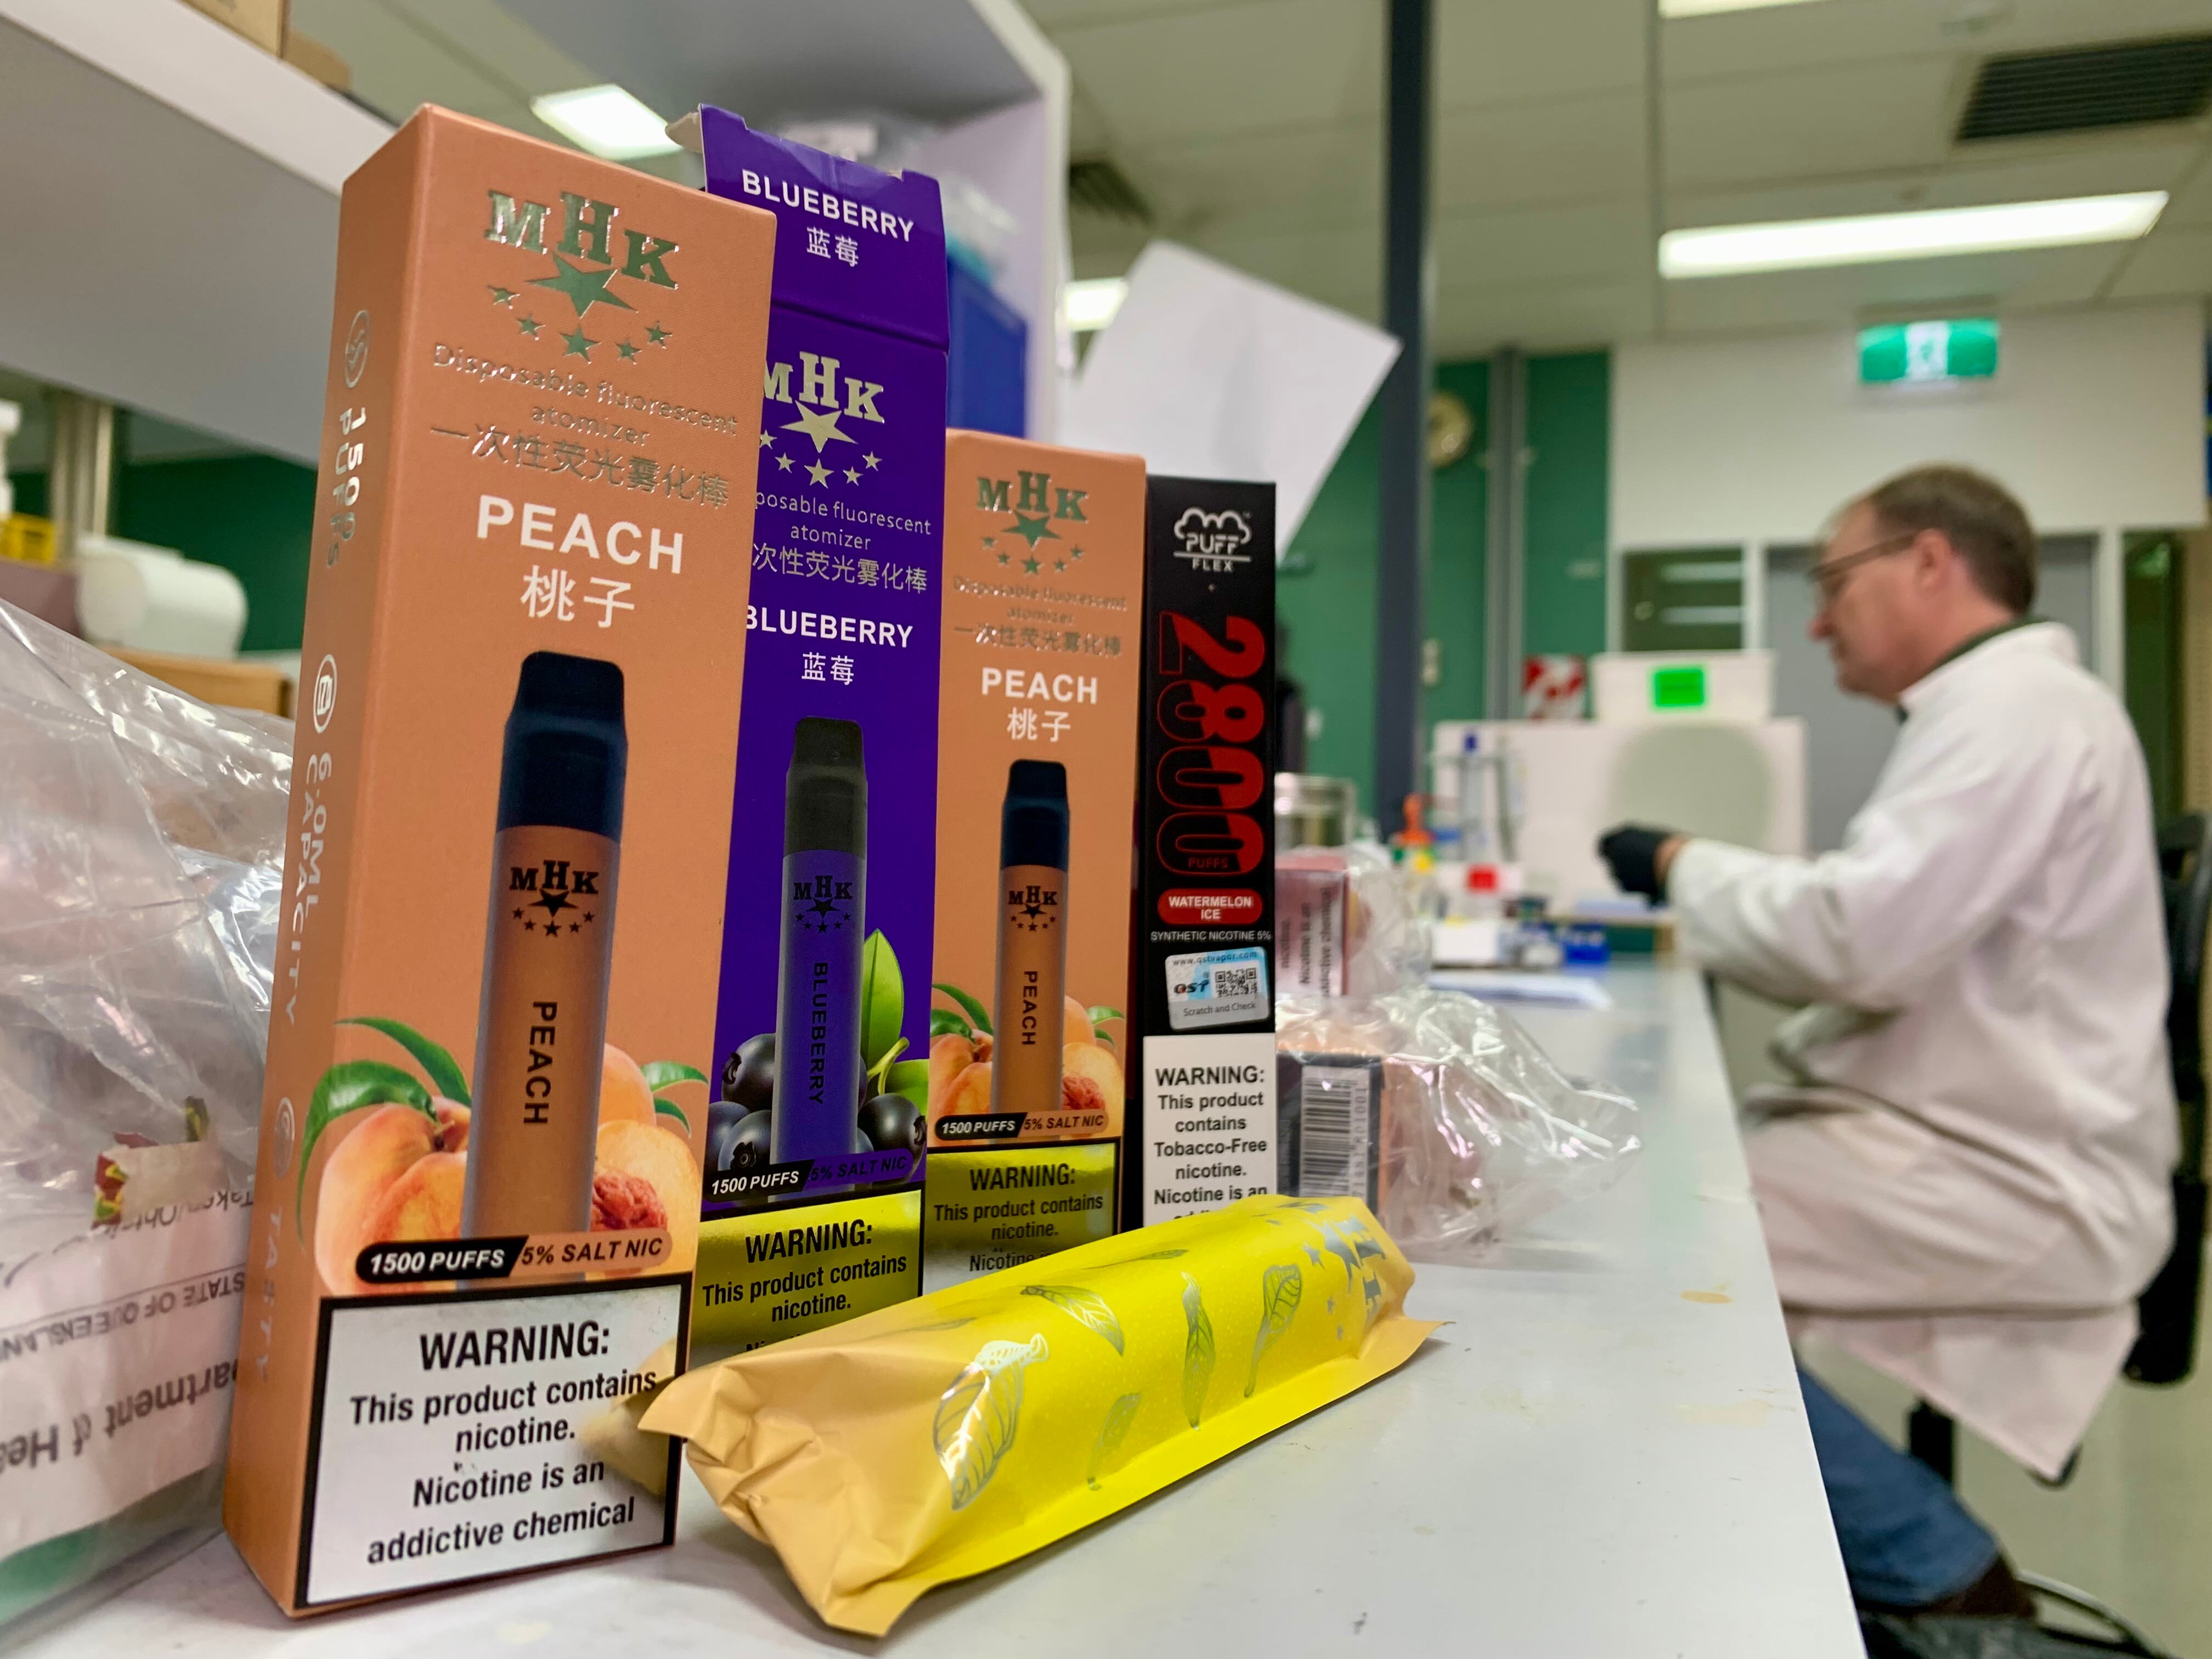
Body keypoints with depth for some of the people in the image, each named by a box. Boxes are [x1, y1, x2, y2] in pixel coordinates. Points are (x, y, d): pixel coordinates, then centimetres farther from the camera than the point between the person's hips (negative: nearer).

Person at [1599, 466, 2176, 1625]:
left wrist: (1684, 867, -10)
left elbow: (1861, 937, -26)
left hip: (2014, 1183, -10)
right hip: (1967, 1141, 10)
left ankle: (1945, 1582, -2)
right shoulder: (1993, 706, 18)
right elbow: (1892, 944, 19)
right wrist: (1697, 916, 8)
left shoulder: (2016, 706, -15)